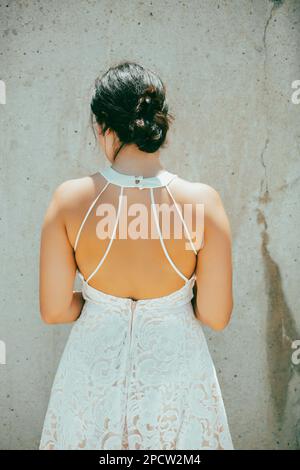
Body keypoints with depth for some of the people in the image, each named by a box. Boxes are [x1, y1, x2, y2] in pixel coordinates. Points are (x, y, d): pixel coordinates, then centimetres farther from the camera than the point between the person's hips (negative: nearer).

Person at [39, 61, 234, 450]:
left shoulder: (69, 199, -19)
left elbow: (54, 311, -11)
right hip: (175, 371, 0)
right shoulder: (202, 201, -21)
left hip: (95, 371, 1)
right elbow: (216, 316, -14)